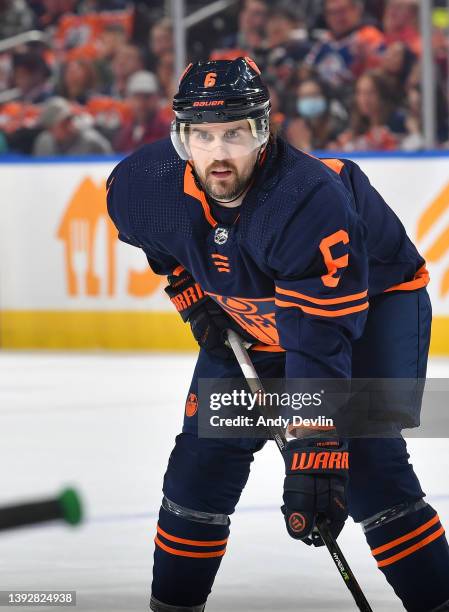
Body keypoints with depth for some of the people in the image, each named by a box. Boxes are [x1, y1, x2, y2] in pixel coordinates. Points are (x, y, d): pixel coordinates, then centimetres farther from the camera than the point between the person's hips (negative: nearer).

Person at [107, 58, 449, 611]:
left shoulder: (311, 200, -40)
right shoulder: (148, 183, -23)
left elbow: (322, 341, -42)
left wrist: (314, 459, -44)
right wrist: (188, 291, 2)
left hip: (376, 299, -5)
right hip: (249, 315, 6)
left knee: (366, 460, -22)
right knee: (204, 455, 0)